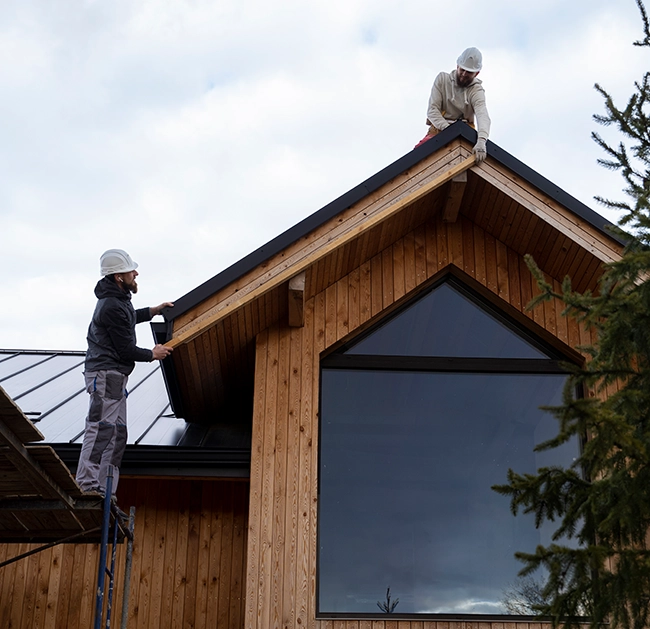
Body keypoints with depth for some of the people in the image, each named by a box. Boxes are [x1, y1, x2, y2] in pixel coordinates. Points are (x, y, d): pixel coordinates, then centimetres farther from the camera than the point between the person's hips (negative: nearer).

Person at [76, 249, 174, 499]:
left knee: (117, 432, 10)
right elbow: (126, 350, -16)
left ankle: (105, 491, 12)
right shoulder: (113, 306, -18)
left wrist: (153, 311, 36)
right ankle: (87, 485, -16)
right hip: (106, 373, -11)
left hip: (113, 375, 11)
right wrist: (152, 354, -1)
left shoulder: (116, 299, 15)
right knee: (102, 428, -14)